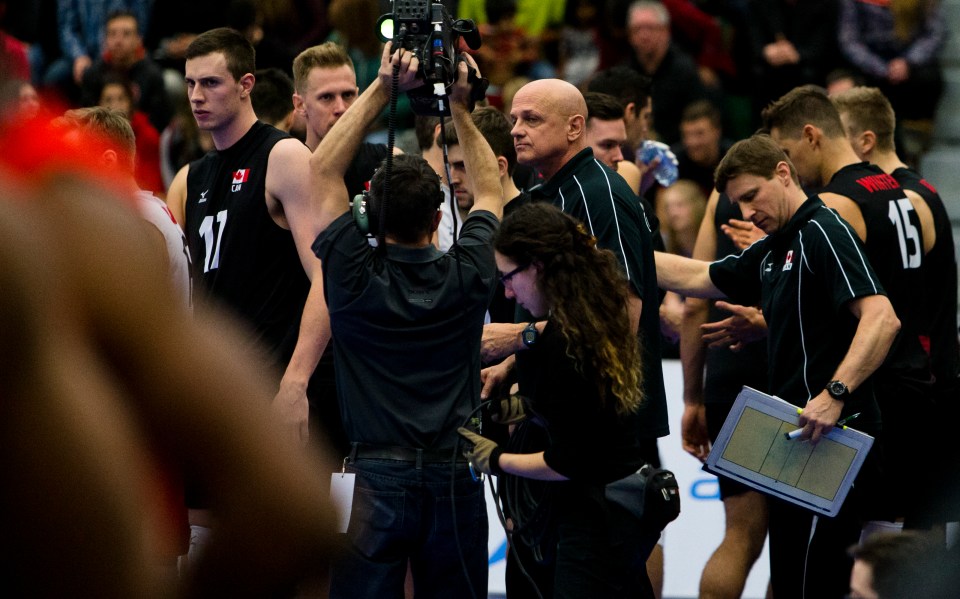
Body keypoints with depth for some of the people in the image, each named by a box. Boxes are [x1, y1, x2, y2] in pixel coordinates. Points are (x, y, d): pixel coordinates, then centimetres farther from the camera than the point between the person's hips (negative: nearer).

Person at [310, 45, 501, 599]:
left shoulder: (355, 278, -8)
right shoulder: (467, 277, -3)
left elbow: (323, 170, 1)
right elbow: (490, 190, 16)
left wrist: (381, 90, 1)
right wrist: (460, 108, 15)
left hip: (375, 475, -2)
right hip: (455, 475, 2)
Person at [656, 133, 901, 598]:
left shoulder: (823, 233, -13)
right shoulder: (772, 251, 18)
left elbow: (881, 318, -25)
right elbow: (695, 278, 28)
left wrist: (834, 394, -33)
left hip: (829, 440, -10)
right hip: (799, 442, 10)